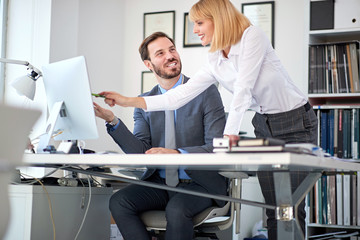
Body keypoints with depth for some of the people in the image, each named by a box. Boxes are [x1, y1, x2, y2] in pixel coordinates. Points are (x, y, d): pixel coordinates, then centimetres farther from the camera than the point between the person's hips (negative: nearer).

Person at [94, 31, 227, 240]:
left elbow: (218, 148, -10)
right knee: (119, 201, -21)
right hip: (160, 183, 4)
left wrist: (176, 153, -27)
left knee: (176, 209, -34)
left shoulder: (206, 92, -3)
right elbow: (140, 154, 0)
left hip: (199, 183, -4)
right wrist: (113, 121, -14)